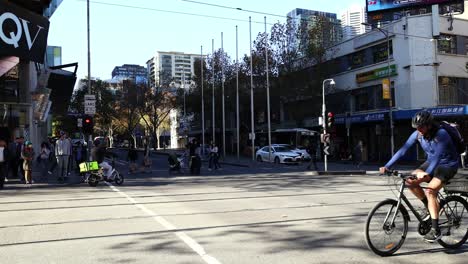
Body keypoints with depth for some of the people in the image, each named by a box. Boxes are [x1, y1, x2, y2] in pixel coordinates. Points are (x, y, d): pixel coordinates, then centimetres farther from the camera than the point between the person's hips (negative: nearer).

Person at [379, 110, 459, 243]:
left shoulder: (441, 134, -29)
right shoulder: (418, 134, -11)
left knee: (430, 191, -25)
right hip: (432, 162, 7)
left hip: (448, 165, -6)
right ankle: (428, 206, 8)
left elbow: (437, 157, -39)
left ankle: (436, 230, -18)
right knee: (410, 181, -15)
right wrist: (387, 166, -23)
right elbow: (403, 150, -14)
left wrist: (426, 174, -53)